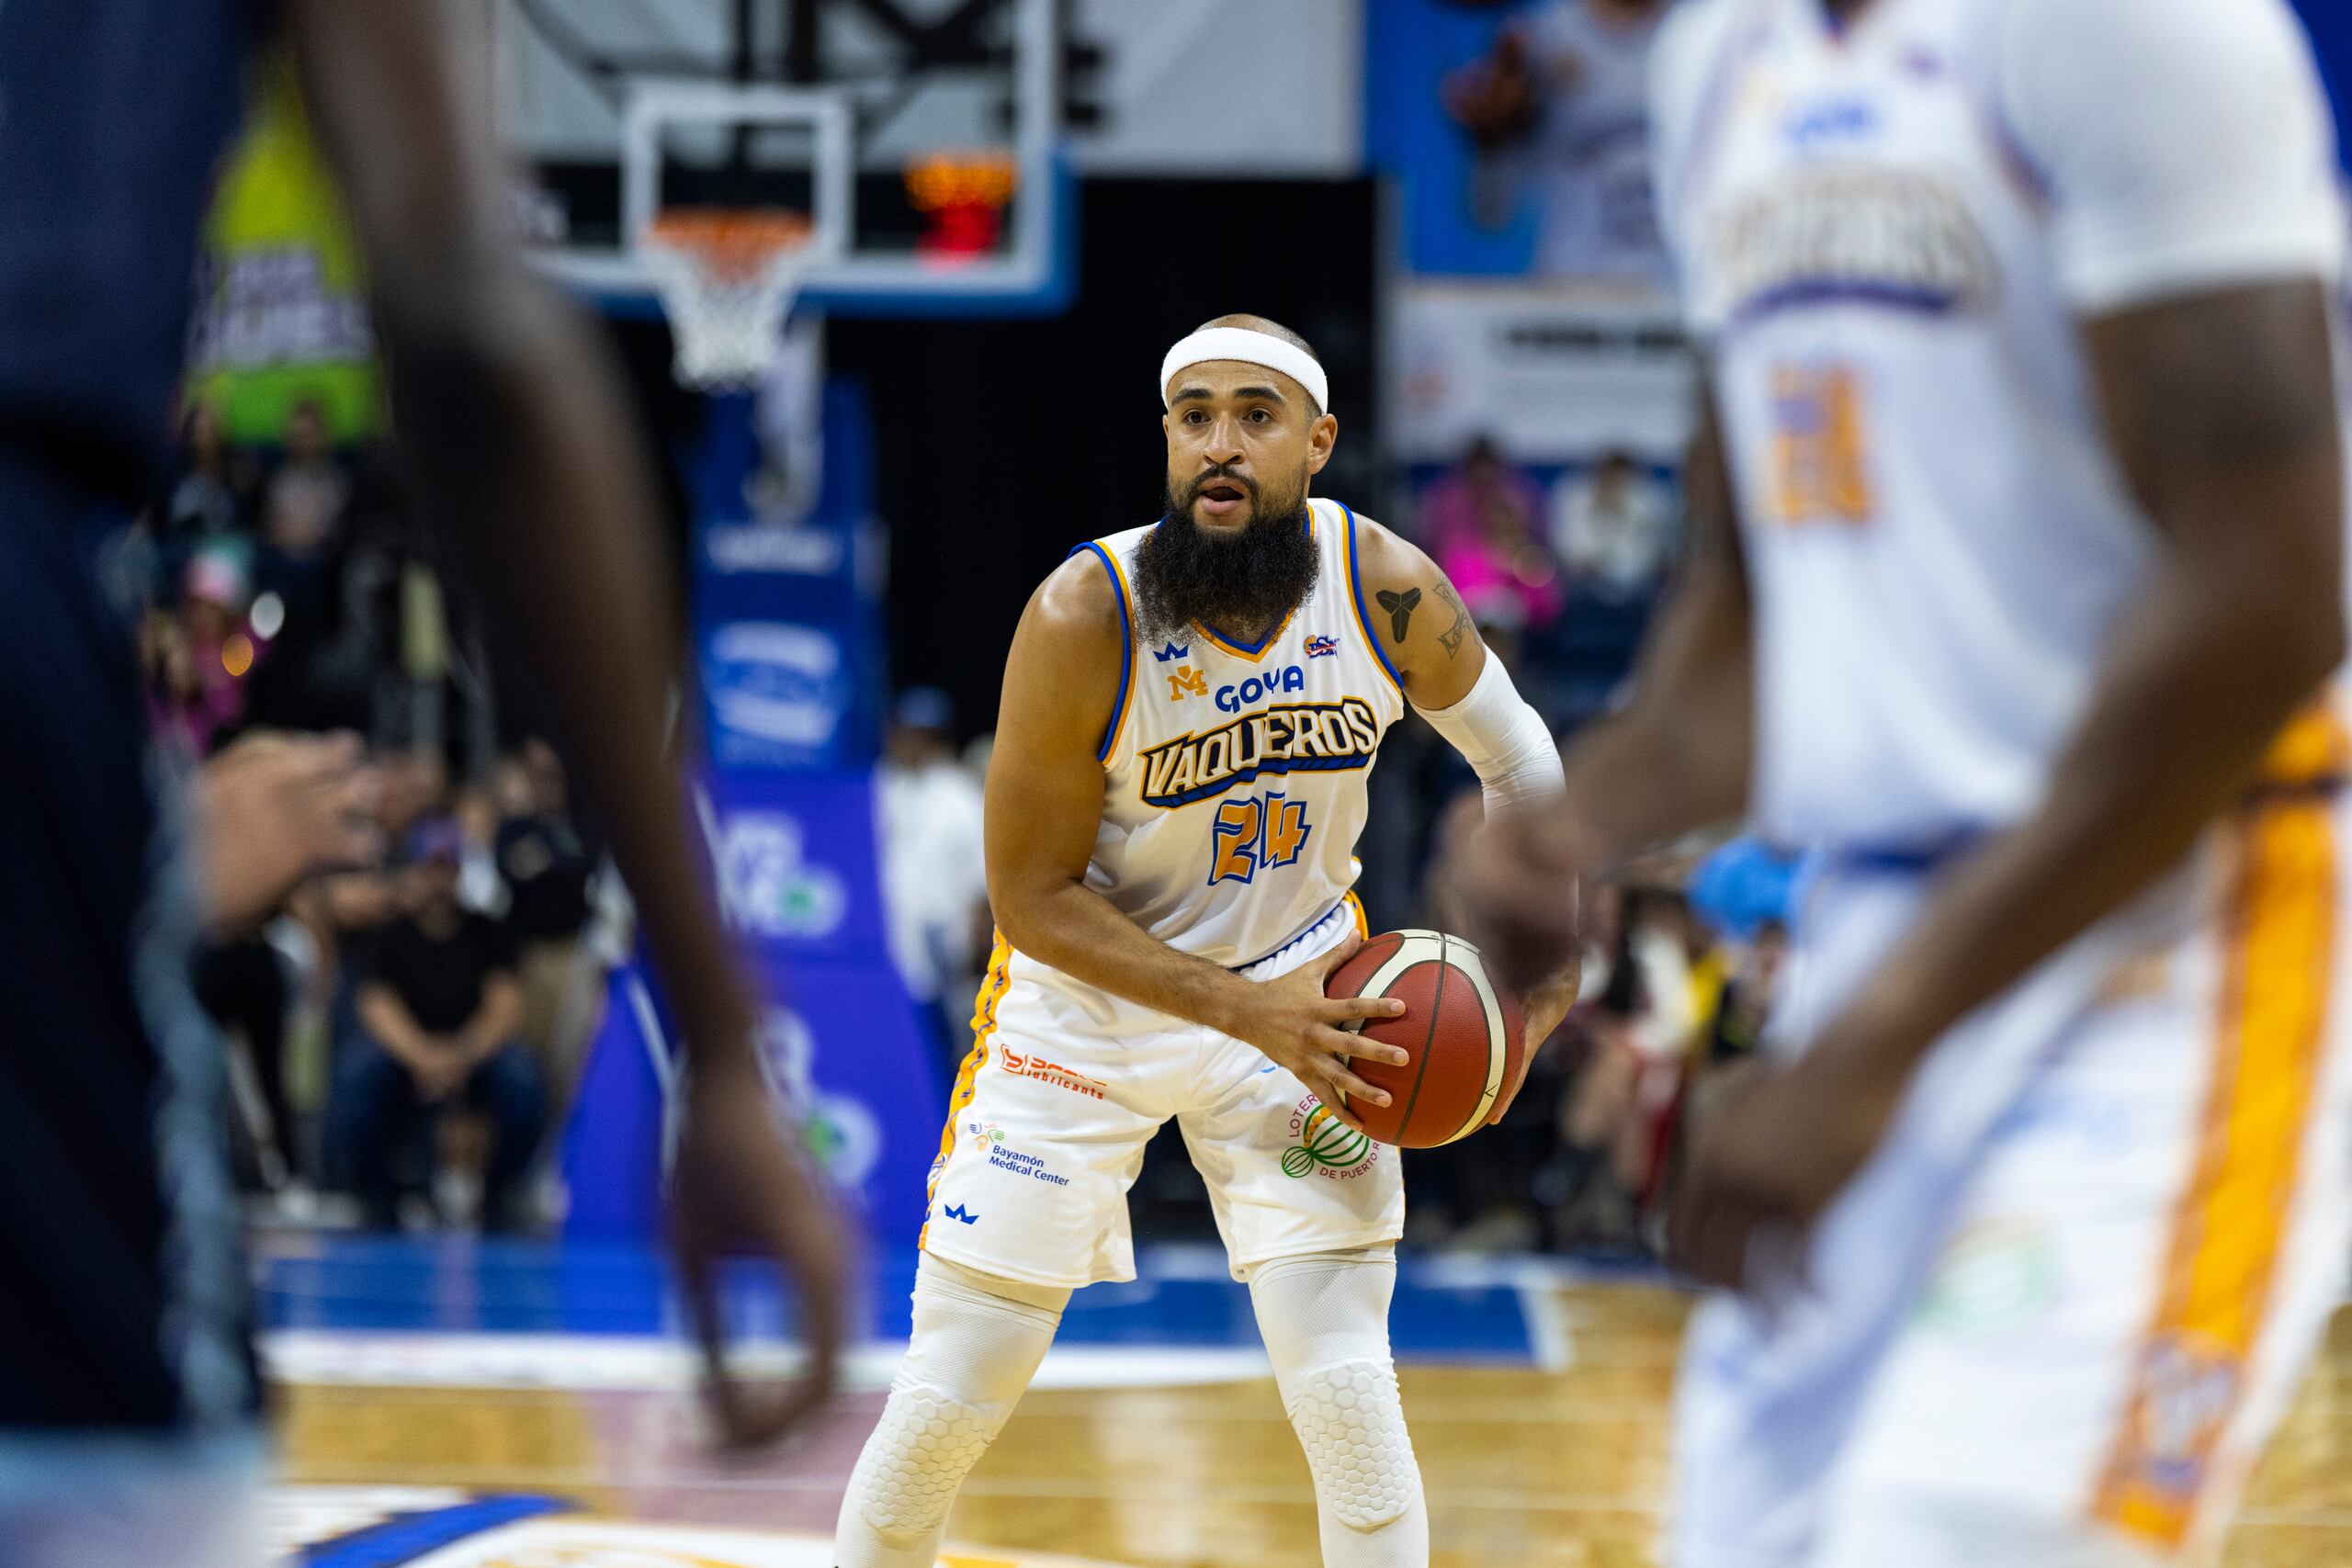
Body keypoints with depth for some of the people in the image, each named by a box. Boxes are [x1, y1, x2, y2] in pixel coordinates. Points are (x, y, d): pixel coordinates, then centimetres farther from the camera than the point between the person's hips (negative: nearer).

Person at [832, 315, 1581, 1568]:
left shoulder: (1388, 591, -17)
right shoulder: (1084, 617, -26)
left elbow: (1518, 757, 4)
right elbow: (1032, 898, -18)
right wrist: (1244, 1010, -25)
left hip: (1298, 982, 2)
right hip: (1088, 997, -2)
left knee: (1345, 1392, -10)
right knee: (946, 1399, 0)